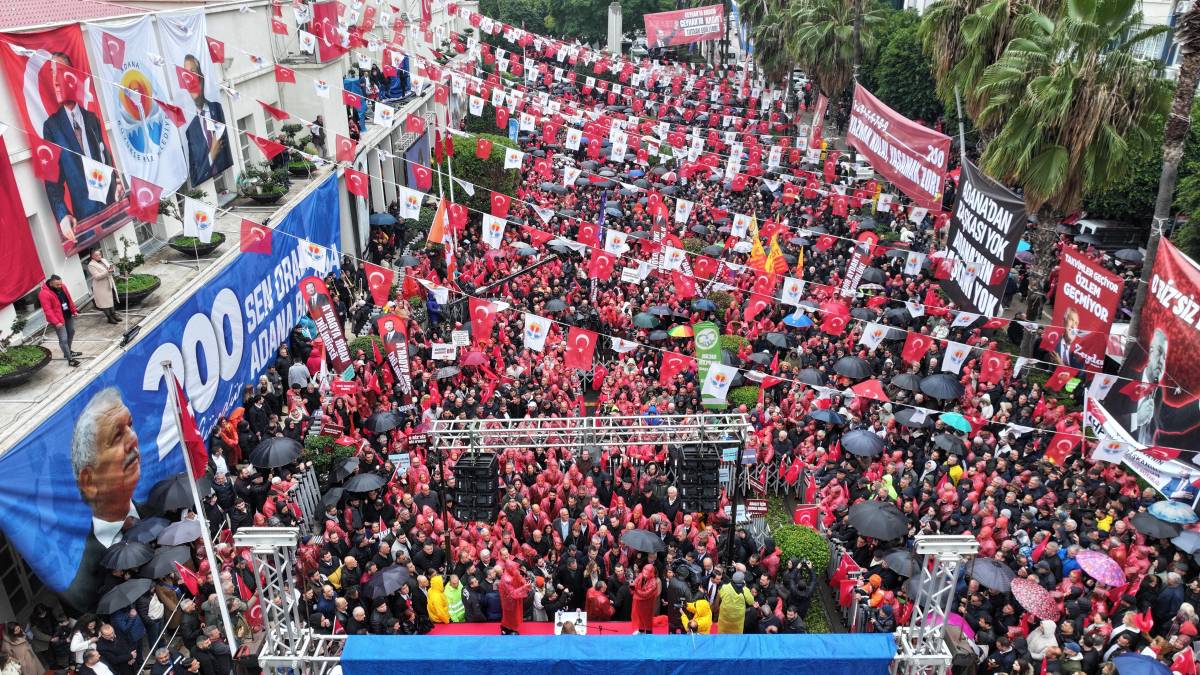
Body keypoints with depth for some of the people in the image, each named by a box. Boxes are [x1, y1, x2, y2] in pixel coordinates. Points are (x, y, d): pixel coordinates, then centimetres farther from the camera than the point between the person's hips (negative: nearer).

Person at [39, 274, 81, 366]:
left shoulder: (62, 287, -2)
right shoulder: (44, 294, -24)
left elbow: (69, 299, 11)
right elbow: (48, 310, -24)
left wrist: (74, 310, 13)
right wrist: (56, 322, -27)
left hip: (68, 315, 8)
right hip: (58, 319, -8)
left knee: (71, 332, 23)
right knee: (63, 339, -7)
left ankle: (68, 351, 42)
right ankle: (70, 359, -2)